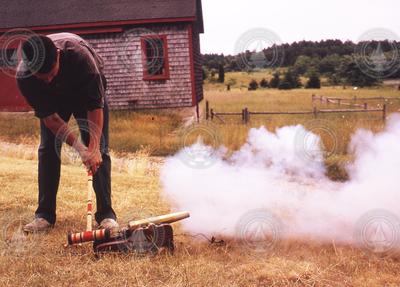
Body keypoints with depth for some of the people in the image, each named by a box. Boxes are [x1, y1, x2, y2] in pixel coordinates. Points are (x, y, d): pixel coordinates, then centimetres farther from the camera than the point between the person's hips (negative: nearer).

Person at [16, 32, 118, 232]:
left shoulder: (79, 56, -42)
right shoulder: (23, 76, -33)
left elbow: (95, 105, -34)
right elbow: (48, 116, -26)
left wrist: (94, 147, -37)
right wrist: (79, 147, -33)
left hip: (88, 91, -2)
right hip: (53, 99, 2)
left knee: (100, 151, -11)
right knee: (47, 150, -7)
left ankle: (106, 214, -7)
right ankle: (44, 215, 1)